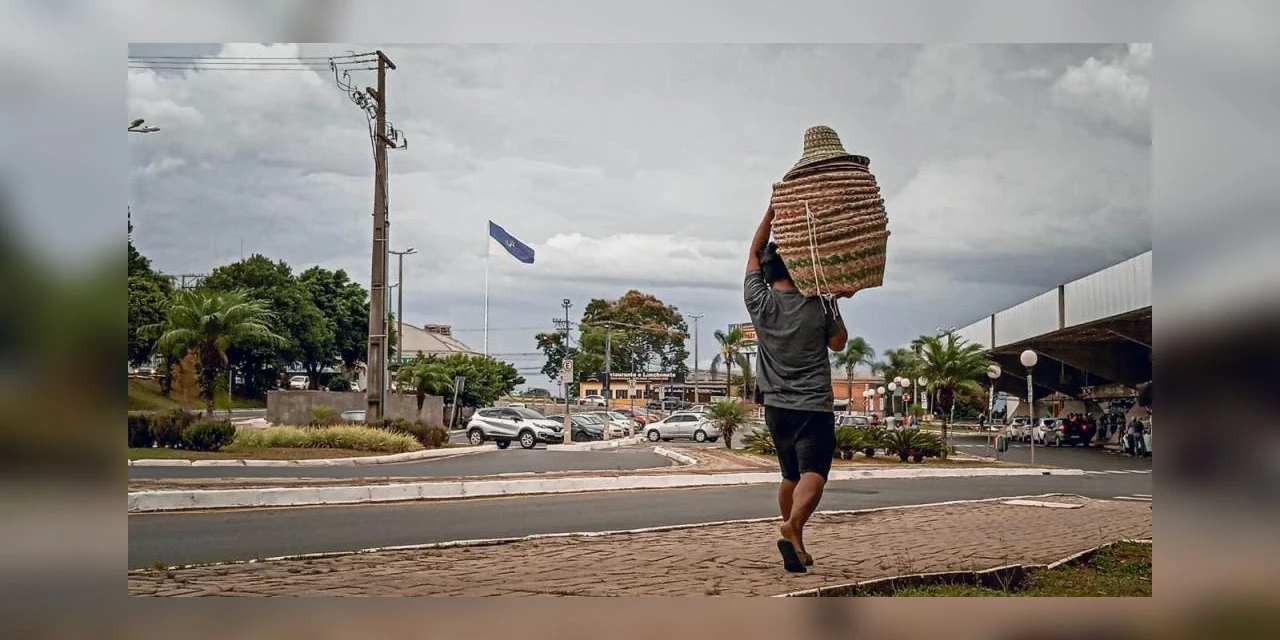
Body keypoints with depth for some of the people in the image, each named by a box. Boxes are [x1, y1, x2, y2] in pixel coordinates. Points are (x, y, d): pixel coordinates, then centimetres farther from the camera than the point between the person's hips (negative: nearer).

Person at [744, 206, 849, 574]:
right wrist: (835, 302, 15)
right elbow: (839, 342, 10)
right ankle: (792, 526, -40)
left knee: (791, 477, 18)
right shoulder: (818, 305, -6)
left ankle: (796, 547, 25)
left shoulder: (758, 302, -1)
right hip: (814, 406, -4)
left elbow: (754, 252, 13)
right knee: (813, 475, -15)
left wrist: (772, 211, 11)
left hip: (776, 406, 4)